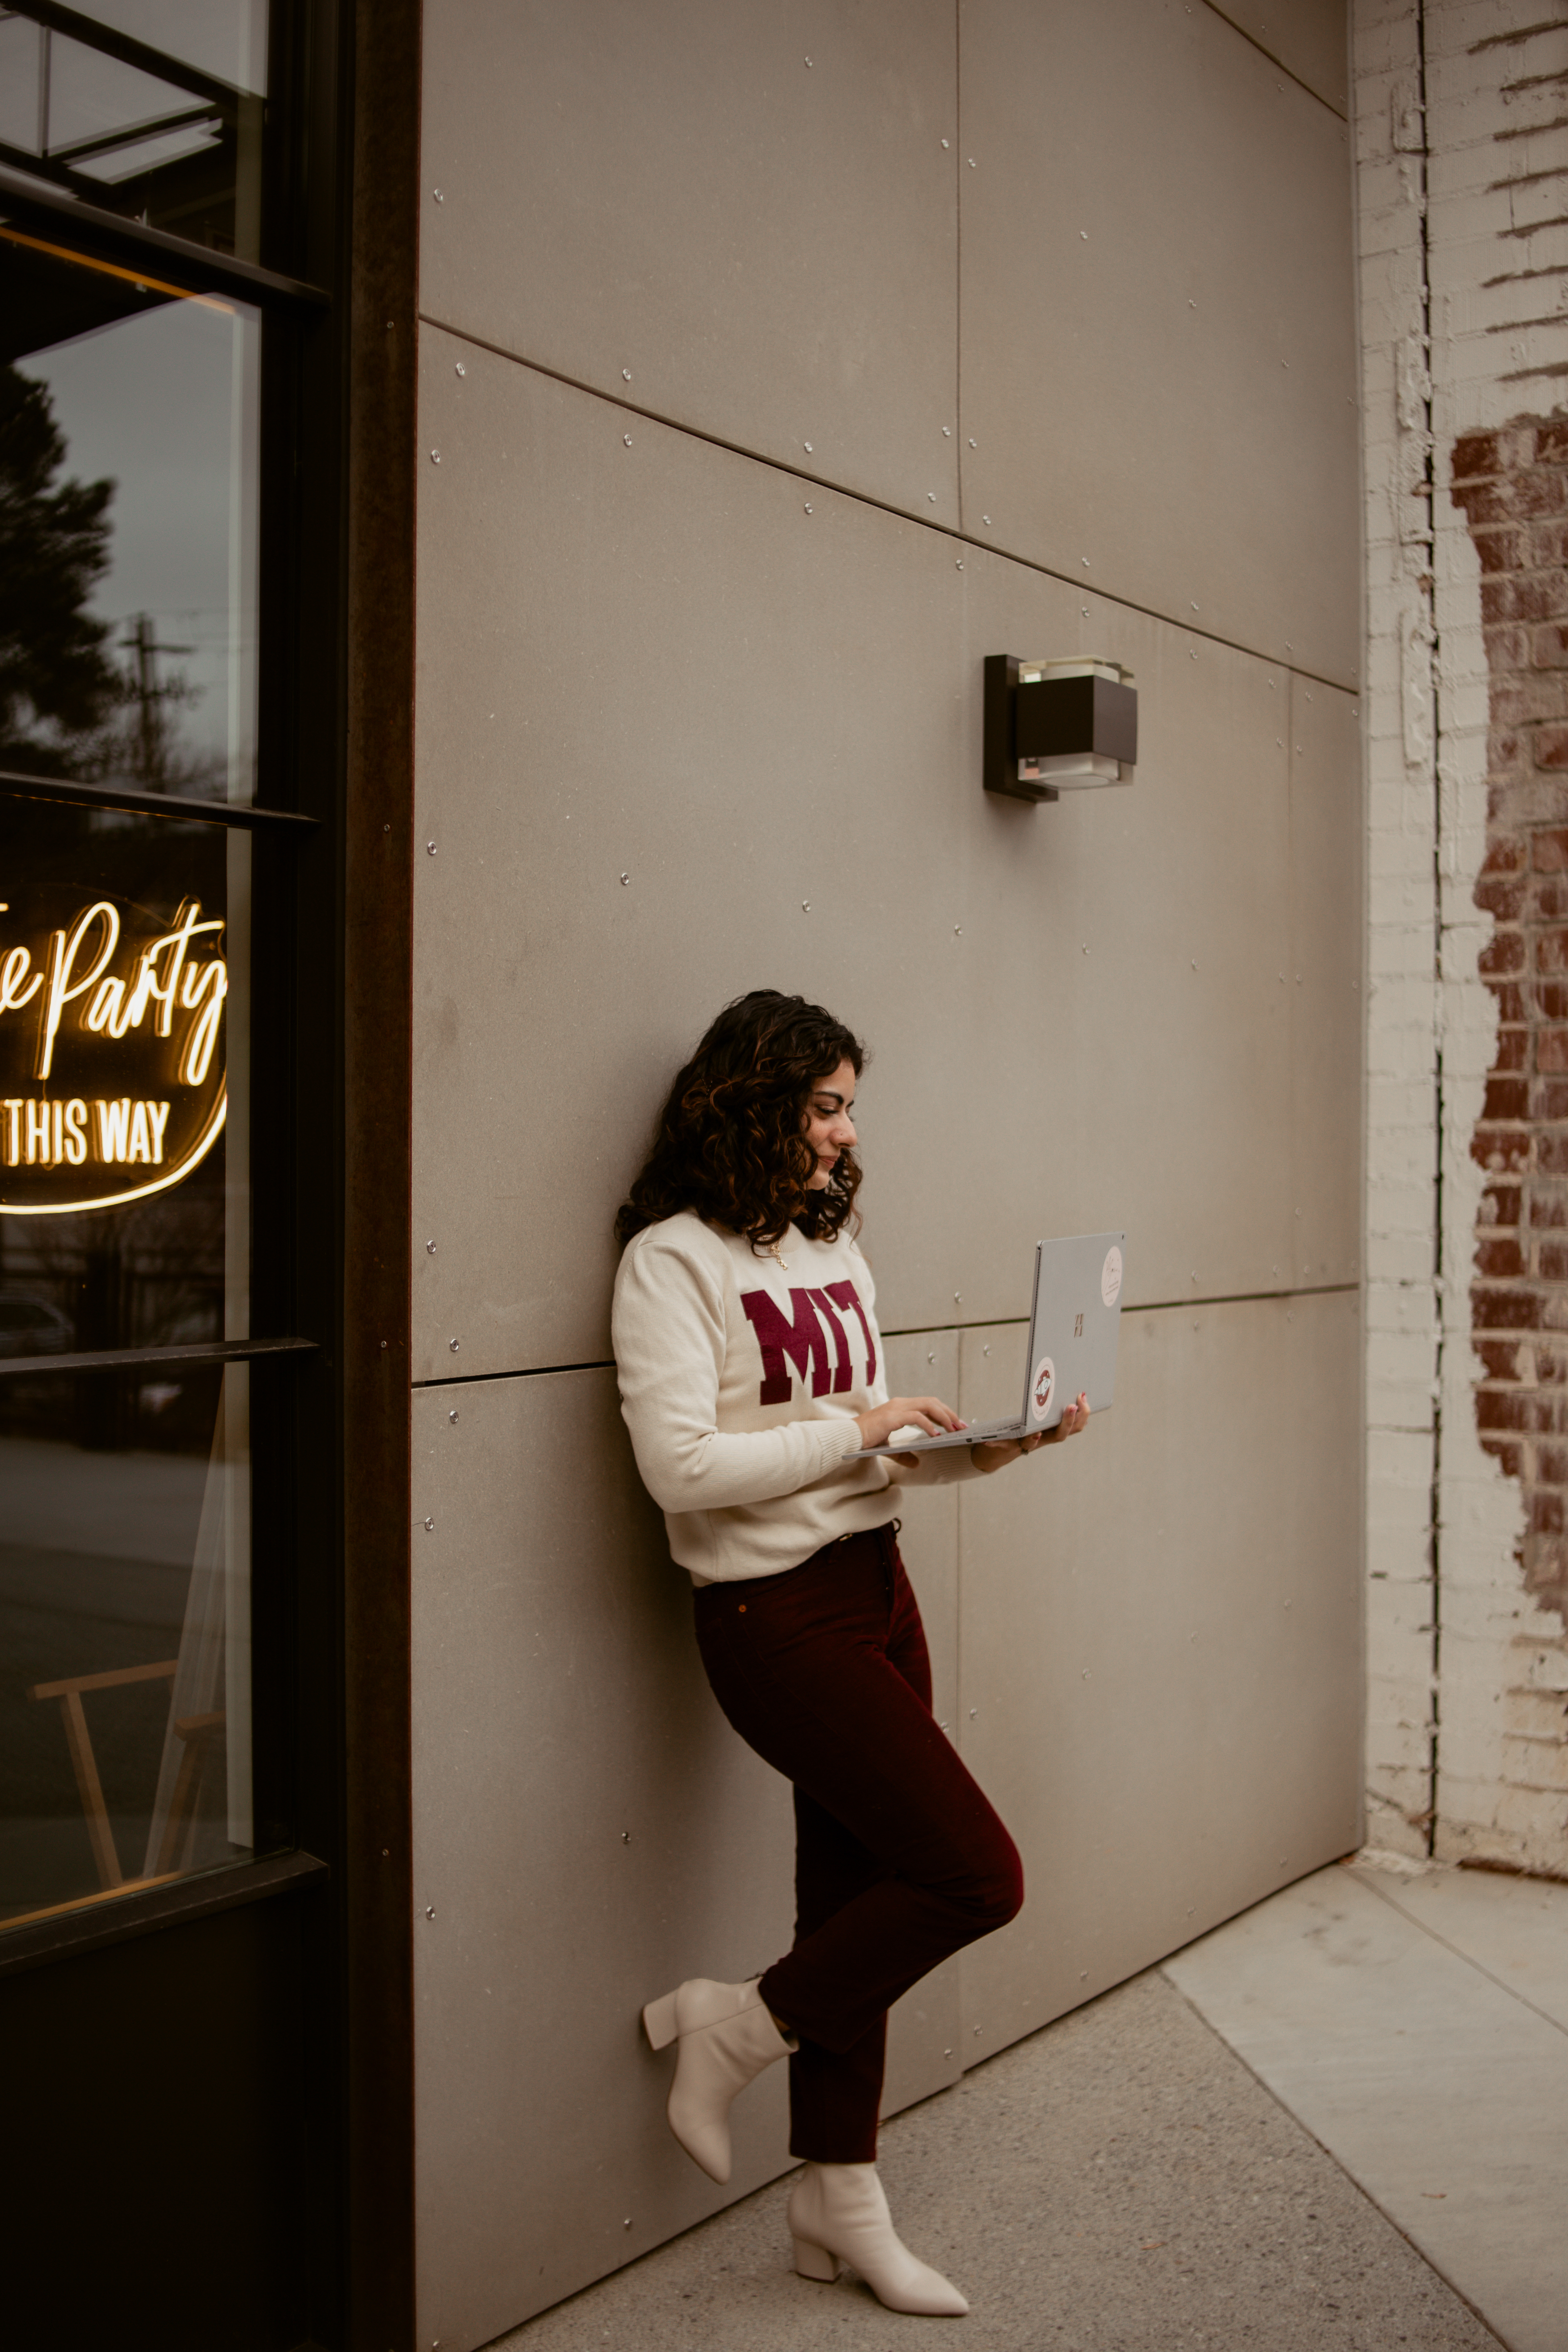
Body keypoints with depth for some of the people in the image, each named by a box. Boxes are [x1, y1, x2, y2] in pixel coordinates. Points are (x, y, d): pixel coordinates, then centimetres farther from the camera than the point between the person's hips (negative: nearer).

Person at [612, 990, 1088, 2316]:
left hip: (878, 1587, 8)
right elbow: (683, 1466, -20)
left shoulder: (834, 1246, 13)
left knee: (857, 1894, 12)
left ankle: (841, 2199, 28)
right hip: (776, 1617, -7)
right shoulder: (673, 1260, -11)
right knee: (975, 1874, -10)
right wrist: (855, 1429, -15)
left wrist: (986, 1449, 1)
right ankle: (737, 2027, 11)